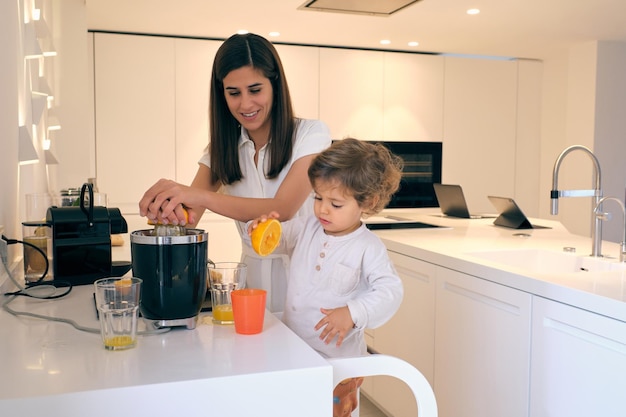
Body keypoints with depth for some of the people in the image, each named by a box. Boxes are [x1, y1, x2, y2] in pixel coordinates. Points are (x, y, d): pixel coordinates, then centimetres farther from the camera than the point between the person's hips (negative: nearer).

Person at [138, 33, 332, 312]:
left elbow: (282, 209, -22)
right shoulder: (222, 148, 5)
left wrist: (201, 197, -34)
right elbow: (189, 219, -5)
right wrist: (171, 208, -29)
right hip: (254, 277, 3)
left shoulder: (310, 134, -8)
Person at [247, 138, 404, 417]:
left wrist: (353, 313, -30)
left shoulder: (368, 247, -13)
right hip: (292, 349, 5)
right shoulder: (306, 229, 1)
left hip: (337, 355, -5)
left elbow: (390, 291, -18)